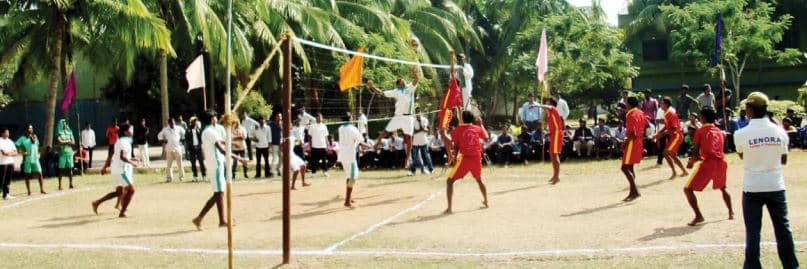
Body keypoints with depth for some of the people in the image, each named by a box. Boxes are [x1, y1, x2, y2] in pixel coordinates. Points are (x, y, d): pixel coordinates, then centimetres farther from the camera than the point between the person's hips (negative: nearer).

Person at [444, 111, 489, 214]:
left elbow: (456, 147, -3)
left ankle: (449, 208, -11)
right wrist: (481, 125, 34)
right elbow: (486, 137, 25)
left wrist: (455, 158, 12)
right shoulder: (477, 128, 7)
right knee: (479, 180, 31)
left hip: (464, 158, -4)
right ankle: (486, 202, 38)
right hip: (476, 158, 4)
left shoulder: (457, 130, -1)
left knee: (449, 181, 3)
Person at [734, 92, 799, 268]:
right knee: (783, 228, 13)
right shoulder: (780, 132, -3)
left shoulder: (741, 134, -12)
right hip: (776, 186, 3)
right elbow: (784, 160, 7)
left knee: (752, 231, 4)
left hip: (752, 188, -2)